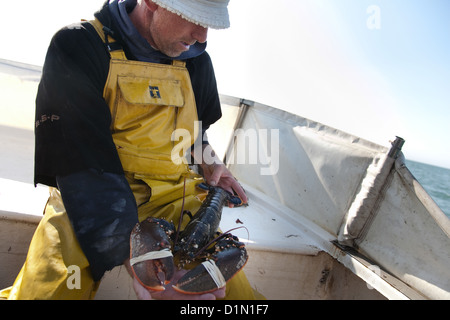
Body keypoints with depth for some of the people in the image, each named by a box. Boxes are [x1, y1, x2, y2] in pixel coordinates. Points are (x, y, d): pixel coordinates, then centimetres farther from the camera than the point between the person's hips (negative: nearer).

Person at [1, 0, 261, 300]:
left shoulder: (196, 60, 6)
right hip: (84, 204, -2)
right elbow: (83, 165, -22)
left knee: (234, 289, -14)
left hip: (173, 196, 4)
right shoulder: (77, 48, -11)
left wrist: (209, 162, 8)